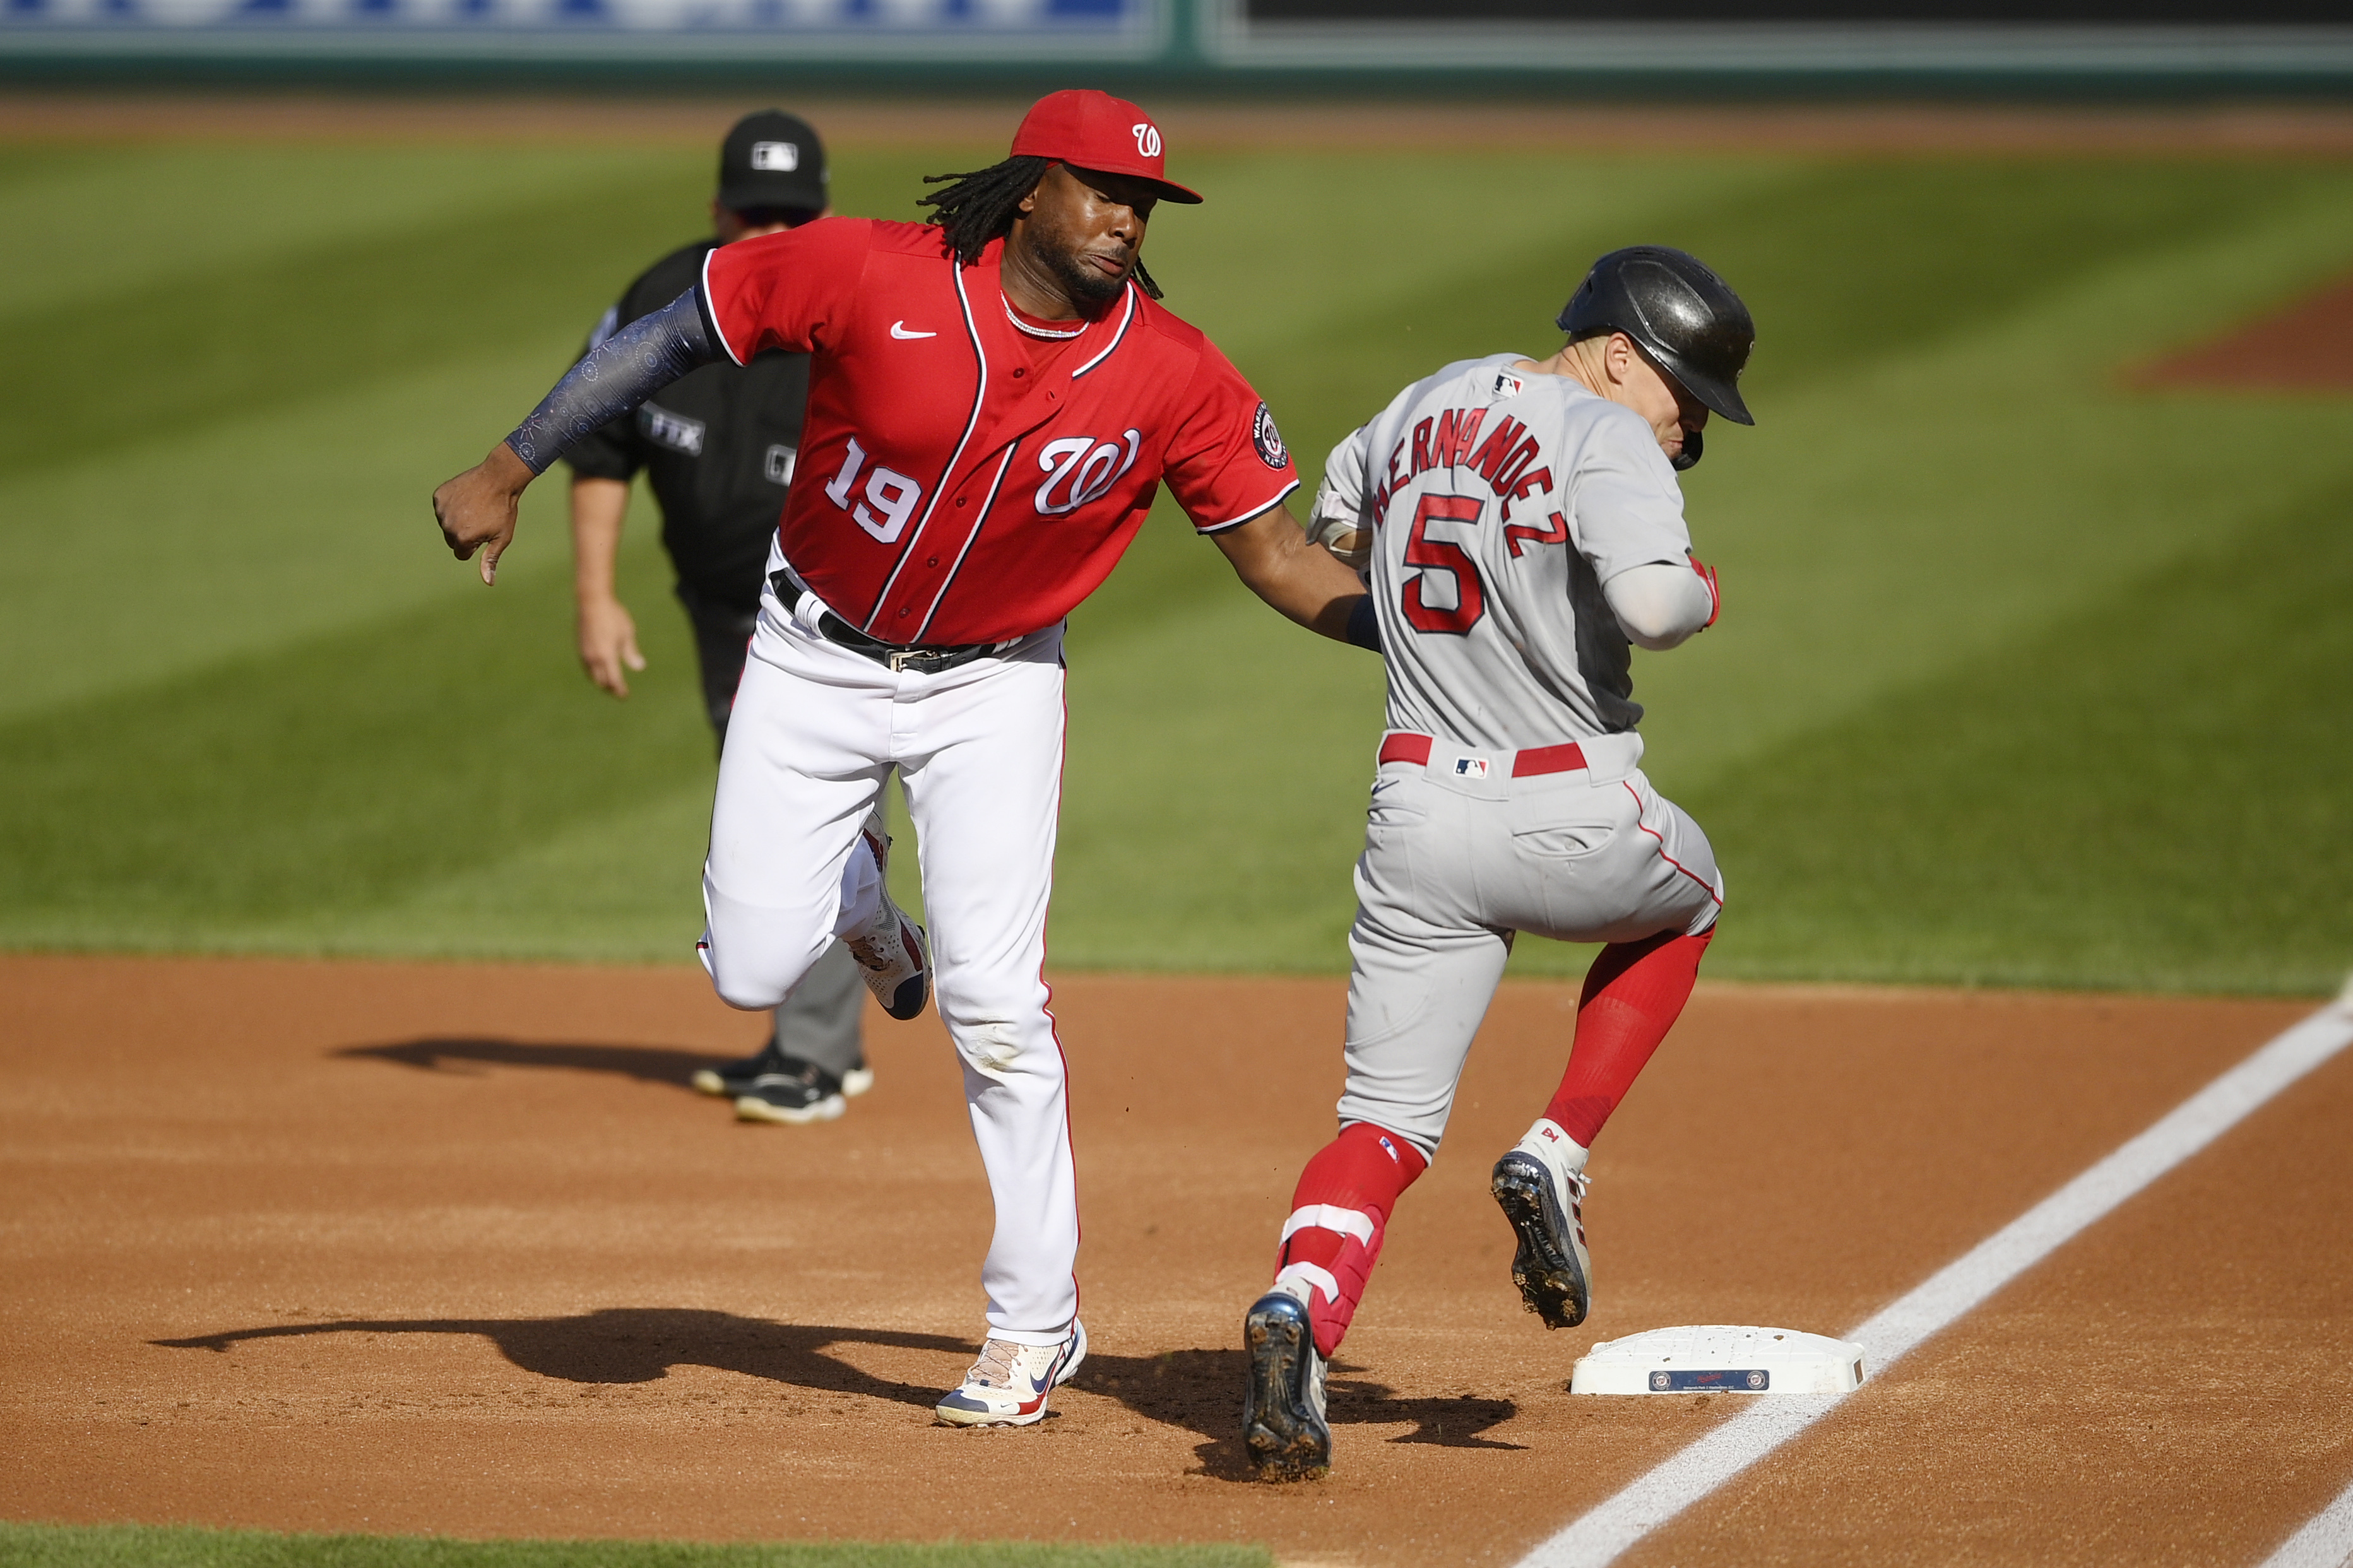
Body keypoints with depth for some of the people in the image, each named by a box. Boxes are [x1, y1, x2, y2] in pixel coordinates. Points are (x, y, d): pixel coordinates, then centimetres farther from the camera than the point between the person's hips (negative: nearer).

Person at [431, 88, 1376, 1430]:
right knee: (754, 973, -3)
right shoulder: (873, 276, -22)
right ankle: (853, 887, 35)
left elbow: (1281, 557, -12)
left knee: (993, 1004, -10)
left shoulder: (1174, 376, -17)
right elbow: (672, 337, -12)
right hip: (817, 662, 1)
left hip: (995, 689, 0)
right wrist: (507, 472, -13)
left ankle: (1036, 1322, 3)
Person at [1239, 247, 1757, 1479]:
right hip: (1570, 821, -5)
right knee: (1684, 896, 30)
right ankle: (1556, 1158, 14)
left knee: (1387, 1121, 5)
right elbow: (1652, 604, -27)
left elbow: (1330, 529, 32)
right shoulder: (1607, 439, -10)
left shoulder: (1424, 406, 14)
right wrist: (1701, 591, -4)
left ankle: (1299, 1307, -26)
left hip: (1415, 814, 5)